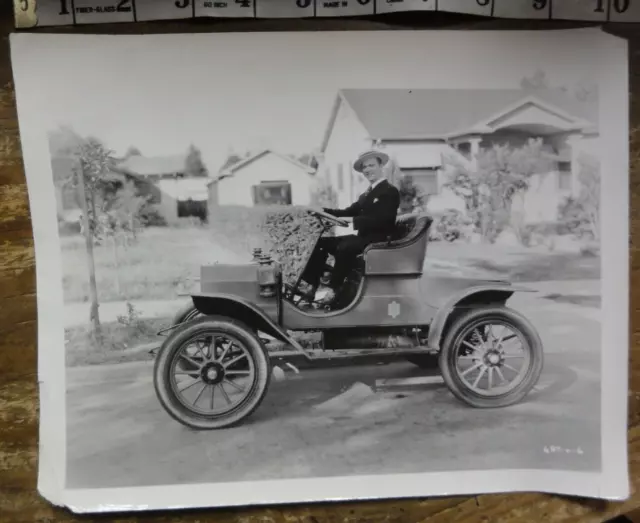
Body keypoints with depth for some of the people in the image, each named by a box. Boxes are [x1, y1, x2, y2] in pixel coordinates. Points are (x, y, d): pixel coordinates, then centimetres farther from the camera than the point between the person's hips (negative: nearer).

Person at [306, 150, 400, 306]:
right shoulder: (367, 193, 23)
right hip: (363, 236, 9)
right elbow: (351, 211, 15)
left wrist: (352, 222, -30)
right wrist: (325, 211, 0)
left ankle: (333, 290, -28)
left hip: (379, 238, -9)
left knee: (345, 247, -35)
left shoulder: (390, 191, -6)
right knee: (322, 242, -4)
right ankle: (312, 285, -8)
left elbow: (381, 219, -20)